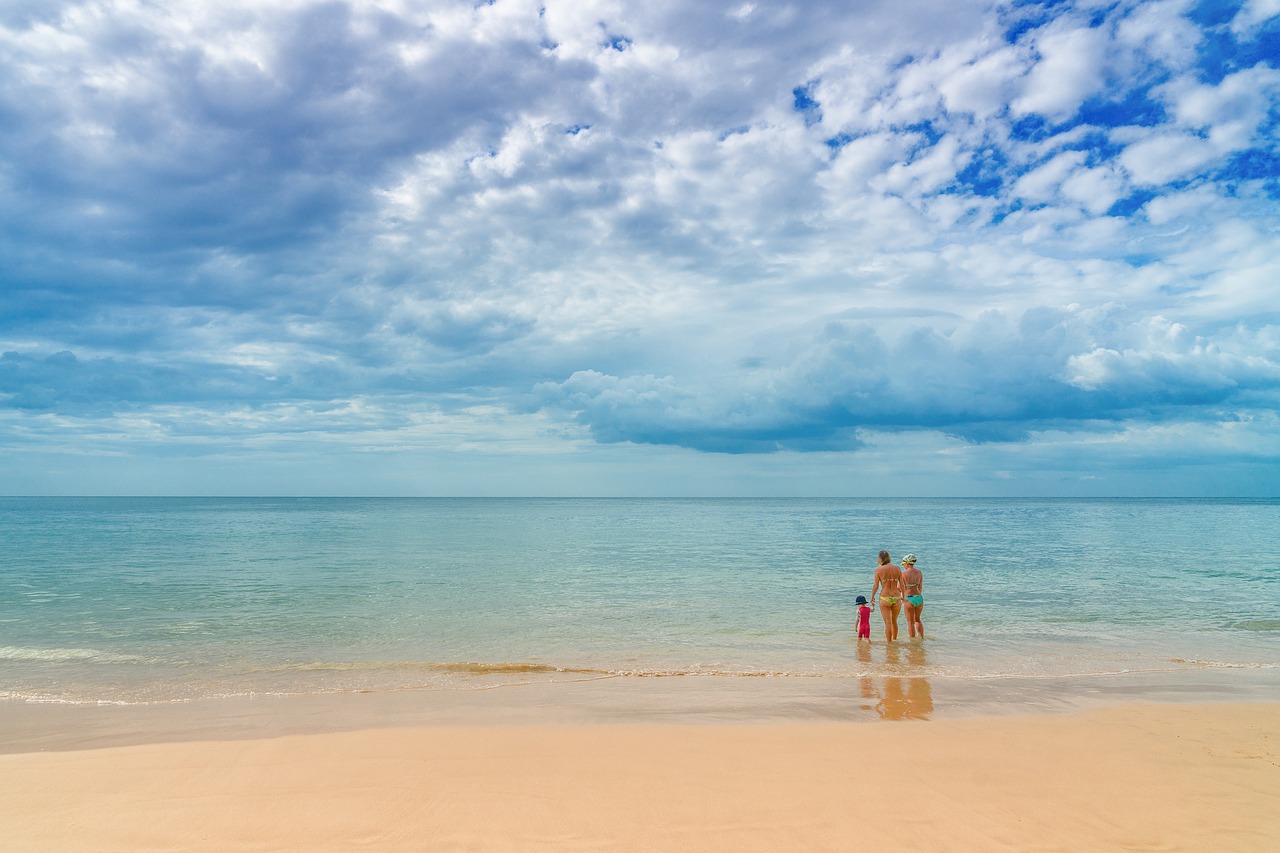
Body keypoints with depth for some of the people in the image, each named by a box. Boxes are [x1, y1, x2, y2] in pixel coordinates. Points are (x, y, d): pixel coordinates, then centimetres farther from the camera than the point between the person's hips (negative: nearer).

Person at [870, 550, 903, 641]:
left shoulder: (879, 570, -6)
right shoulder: (897, 569, 1)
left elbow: (876, 586, -5)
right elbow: (902, 585, 5)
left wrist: (872, 597, 10)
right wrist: (903, 596, 21)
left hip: (885, 598, -3)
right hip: (896, 598, 3)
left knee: (888, 623, 2)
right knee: (894, 621, 23)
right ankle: (894, 639, 37)